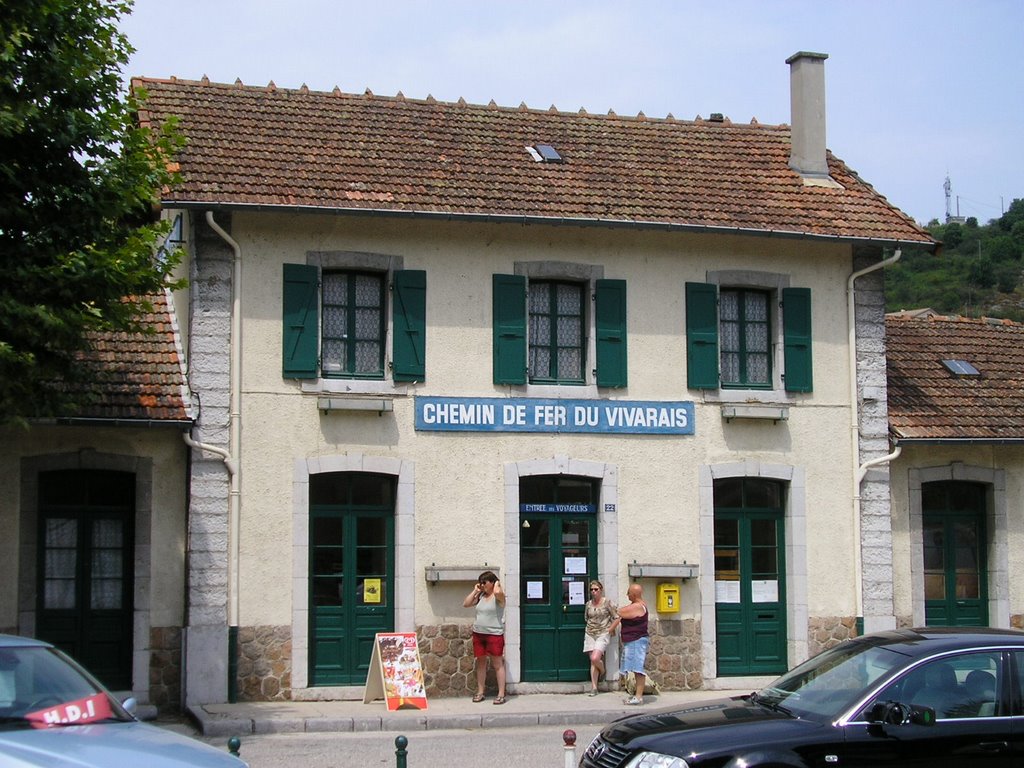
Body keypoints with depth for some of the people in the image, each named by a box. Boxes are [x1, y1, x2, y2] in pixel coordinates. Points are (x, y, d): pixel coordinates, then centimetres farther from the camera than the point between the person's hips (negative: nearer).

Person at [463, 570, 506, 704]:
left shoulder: (498, 596, -8)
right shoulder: (481, 596, 11)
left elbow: (497, 592, -32)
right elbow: (465, 604, 9)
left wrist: (498, 584, -11)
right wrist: (475, 591, 5)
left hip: (494, 634, -6)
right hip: (478, 633, 7)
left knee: (498, 664, -1)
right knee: (481, 663, 11)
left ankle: (501, 694, 1)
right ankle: (480, 692, 18)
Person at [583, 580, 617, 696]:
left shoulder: (607, 602, -6)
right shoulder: (589, 604, 7)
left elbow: (616, 617, -4)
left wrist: (611, 629, 0)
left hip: (603, 634, -5)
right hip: (590, 634, 5)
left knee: (595, 658, -20)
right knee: (592, 661, 2)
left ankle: (603, 671, 15)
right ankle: (594, 688, 5)